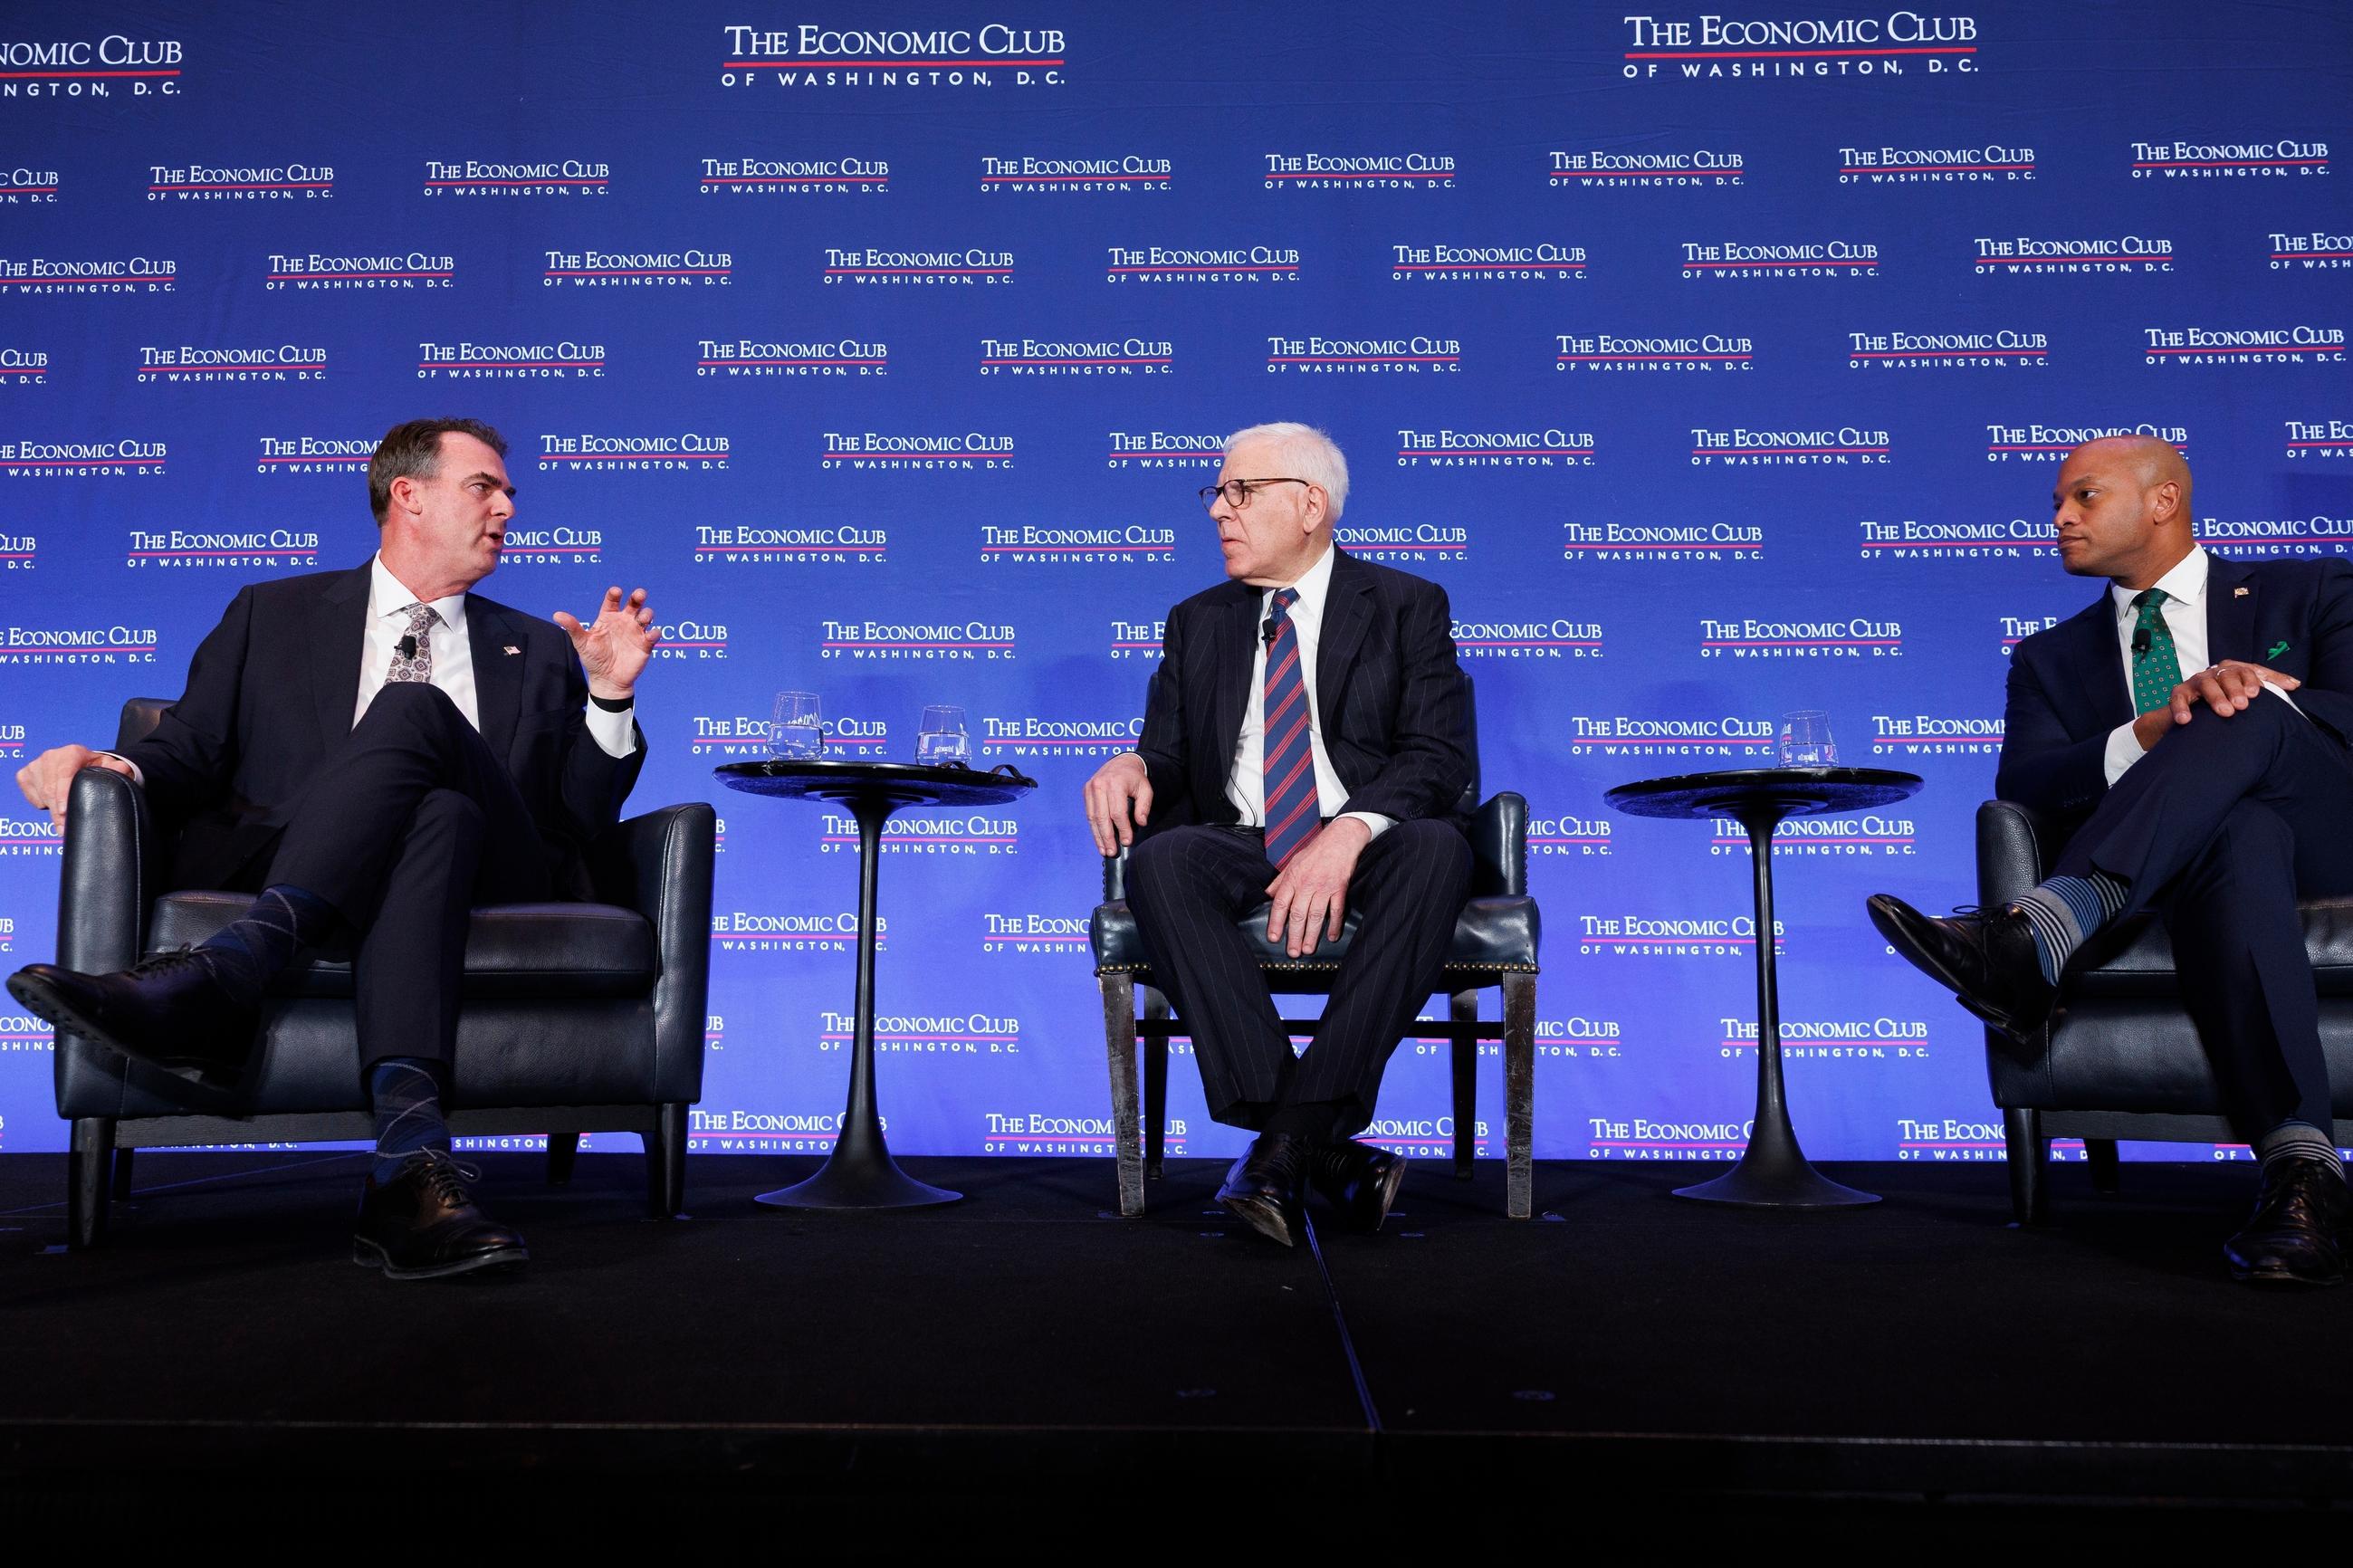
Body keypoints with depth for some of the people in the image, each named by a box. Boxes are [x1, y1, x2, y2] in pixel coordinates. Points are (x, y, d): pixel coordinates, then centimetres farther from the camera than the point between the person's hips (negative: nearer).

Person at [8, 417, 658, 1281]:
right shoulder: (271, 614, 27)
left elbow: (580, 819, 19)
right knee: (435, 816, -36)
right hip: (281, 867, 0)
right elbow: (193, 751, 17)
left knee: (413, 710, -30)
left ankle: (217, 976, -47)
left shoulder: (537, 650, 28)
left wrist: (611, 695, 5)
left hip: (483, 875, 1)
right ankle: (414, 1151, -53)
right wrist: (124, 765, -6)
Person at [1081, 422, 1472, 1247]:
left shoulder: (1407, 606, 8)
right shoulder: (1197, 623, 19)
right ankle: (1324, 1151, -34)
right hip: (1240, 846, 2)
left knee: (1437, 848, -36)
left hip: (1369, 847, -2)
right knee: (1160, 861, -32)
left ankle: (1293, 1136, -34)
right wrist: (1133, 765, -11)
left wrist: (1349, 832, -23)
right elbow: (1170, 759, 15)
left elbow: (1436, 755, -4)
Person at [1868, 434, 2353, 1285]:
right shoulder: (2050, 657, 20)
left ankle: (2039, 935, -50)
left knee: (2247, 718, -30)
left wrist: (2259, 700, -18)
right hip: (2183, 858, 1)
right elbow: (2021, 785, -1)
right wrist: (2154, 732, -18)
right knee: (2238, 834, -37)